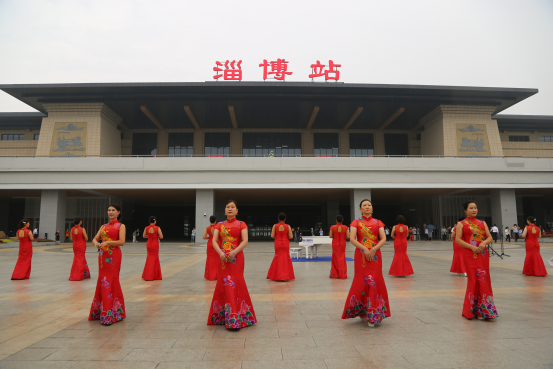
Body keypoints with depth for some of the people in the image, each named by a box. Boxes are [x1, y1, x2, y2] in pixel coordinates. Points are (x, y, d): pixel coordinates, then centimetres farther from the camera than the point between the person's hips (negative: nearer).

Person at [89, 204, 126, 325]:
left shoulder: (120, 226, 0)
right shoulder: (103, 226, 16)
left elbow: (122, 241, -11)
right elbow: (95, 239, 9)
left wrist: (107, 242, -21)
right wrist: (96, 243, -14)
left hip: (114, 256, -5)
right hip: (103, 256, 5)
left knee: (111, 282, -5)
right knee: (102, 282, 9)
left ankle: (110, 314, 1)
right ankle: (101, 310, 21)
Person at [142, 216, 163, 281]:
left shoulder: (146, 228, -4)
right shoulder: (157, 228, -15)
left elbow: (144, 236, 7)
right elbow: (161, 237, -16)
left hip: (148, 243, 4)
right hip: (155, 244, -4)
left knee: (150, 258, 19)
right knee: (154, 258, 7)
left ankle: (146, 275, 25)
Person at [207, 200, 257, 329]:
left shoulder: (241, 224, 4)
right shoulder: (219, 225, 11)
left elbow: (245, 241, -7)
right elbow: (214, 241, 1)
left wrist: (234, 252, -20)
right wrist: (220, 253, -16)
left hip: (236, 258, -3)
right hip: (223, 258, 3)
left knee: (236, 284, -5)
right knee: (223, 284, 5)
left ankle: (236, 317, 1)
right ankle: (222, 315, 19)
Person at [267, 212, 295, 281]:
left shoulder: (275, 226, -6)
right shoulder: (288, 226, -7)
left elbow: (272, 236, -8)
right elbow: (291, 236, -9)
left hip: (277, 243, 0)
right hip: (285, 243, 0)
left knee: (278, 257, 12)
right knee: (286, 258, 9)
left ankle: (277, 276, 13)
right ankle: (285, 276, 10)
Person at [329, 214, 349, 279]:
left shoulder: (333, 227, -11)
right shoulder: (345, 227, -8)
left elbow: (330, 236, -10)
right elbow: (348, 237, -11)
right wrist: (343, 236, 8)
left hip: (335, 244, 0)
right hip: (343, 244, 0)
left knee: (335, 259, 12)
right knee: (342, 258, 10)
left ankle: (335, 274, 16)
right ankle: (342, 275, 13)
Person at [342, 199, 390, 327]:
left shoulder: (378, 223, 8)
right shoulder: (356, 222, 4)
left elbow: (383, 239, -1)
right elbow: (352, 239, -7)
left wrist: (373, 249, -16)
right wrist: (364, 249, -19)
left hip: (375, 255, 1)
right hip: (361, 255, -1)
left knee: (375, 281, -3)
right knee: (361, 281, -1)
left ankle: (373, 316, 6)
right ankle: (362, 311, 18)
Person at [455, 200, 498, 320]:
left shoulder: (482, 223, 14)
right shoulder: (461, 224, 3)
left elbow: (490, 237, 9)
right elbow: (458, 239, -5)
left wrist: (484, 243, -12)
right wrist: (471, 247, -16)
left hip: (483, 254, 4)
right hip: (469, 255, -4)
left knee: (484, 280, 2)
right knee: (473, 280, -3)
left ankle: (483, 309, 14)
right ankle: (472, 310, 10)